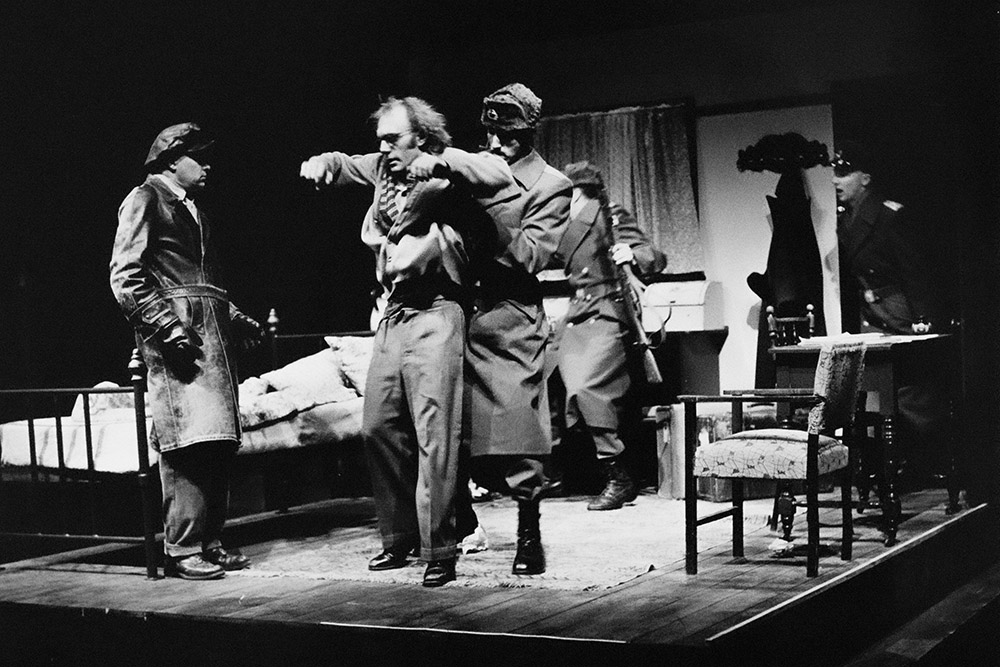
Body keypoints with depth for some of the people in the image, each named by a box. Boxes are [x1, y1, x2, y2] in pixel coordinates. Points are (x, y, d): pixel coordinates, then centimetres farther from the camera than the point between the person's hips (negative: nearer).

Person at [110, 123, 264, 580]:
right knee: (188, 440, -12)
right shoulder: (145, 201, -1)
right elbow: (125, 276, -10)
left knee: (218, 443, 5)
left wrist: (237, 320, 19)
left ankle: (209, 542, 11)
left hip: (212, 336, 9)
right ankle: (183, 550, -9)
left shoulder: (191, 211, 26)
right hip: (177, 337, -9)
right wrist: (169, 328, -17)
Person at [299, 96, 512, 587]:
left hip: (435, 314, -7)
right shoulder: (383, 169, 15)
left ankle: (438, 551, -7)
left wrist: (441, 161, -26)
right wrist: (322, 163, 5)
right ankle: (398, 538, 22)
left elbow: (499, 175, -18)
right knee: (378, 427, 9)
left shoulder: (447, 175, -4)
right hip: (393, 314, 8)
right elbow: (344, 166, 28)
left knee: (433, 434, -10)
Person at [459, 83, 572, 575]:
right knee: (452, 426, 8)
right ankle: (461, 513, 29)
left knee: (517, 436, -5)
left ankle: (528, 536, 6)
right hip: (463, 316, 5)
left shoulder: (551, 187, -1)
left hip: (510, 323, -5)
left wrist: (485, 208, -16)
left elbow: (531, 256, -11)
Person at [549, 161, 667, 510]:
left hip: (607, 315, -9)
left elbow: (656, 258, -9)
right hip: (576, 318, 9)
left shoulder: (612, 217, -3)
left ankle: (619, 479, -19)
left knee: (584, 385, -25)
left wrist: (633, 254, -29)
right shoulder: (569, 229, 20)